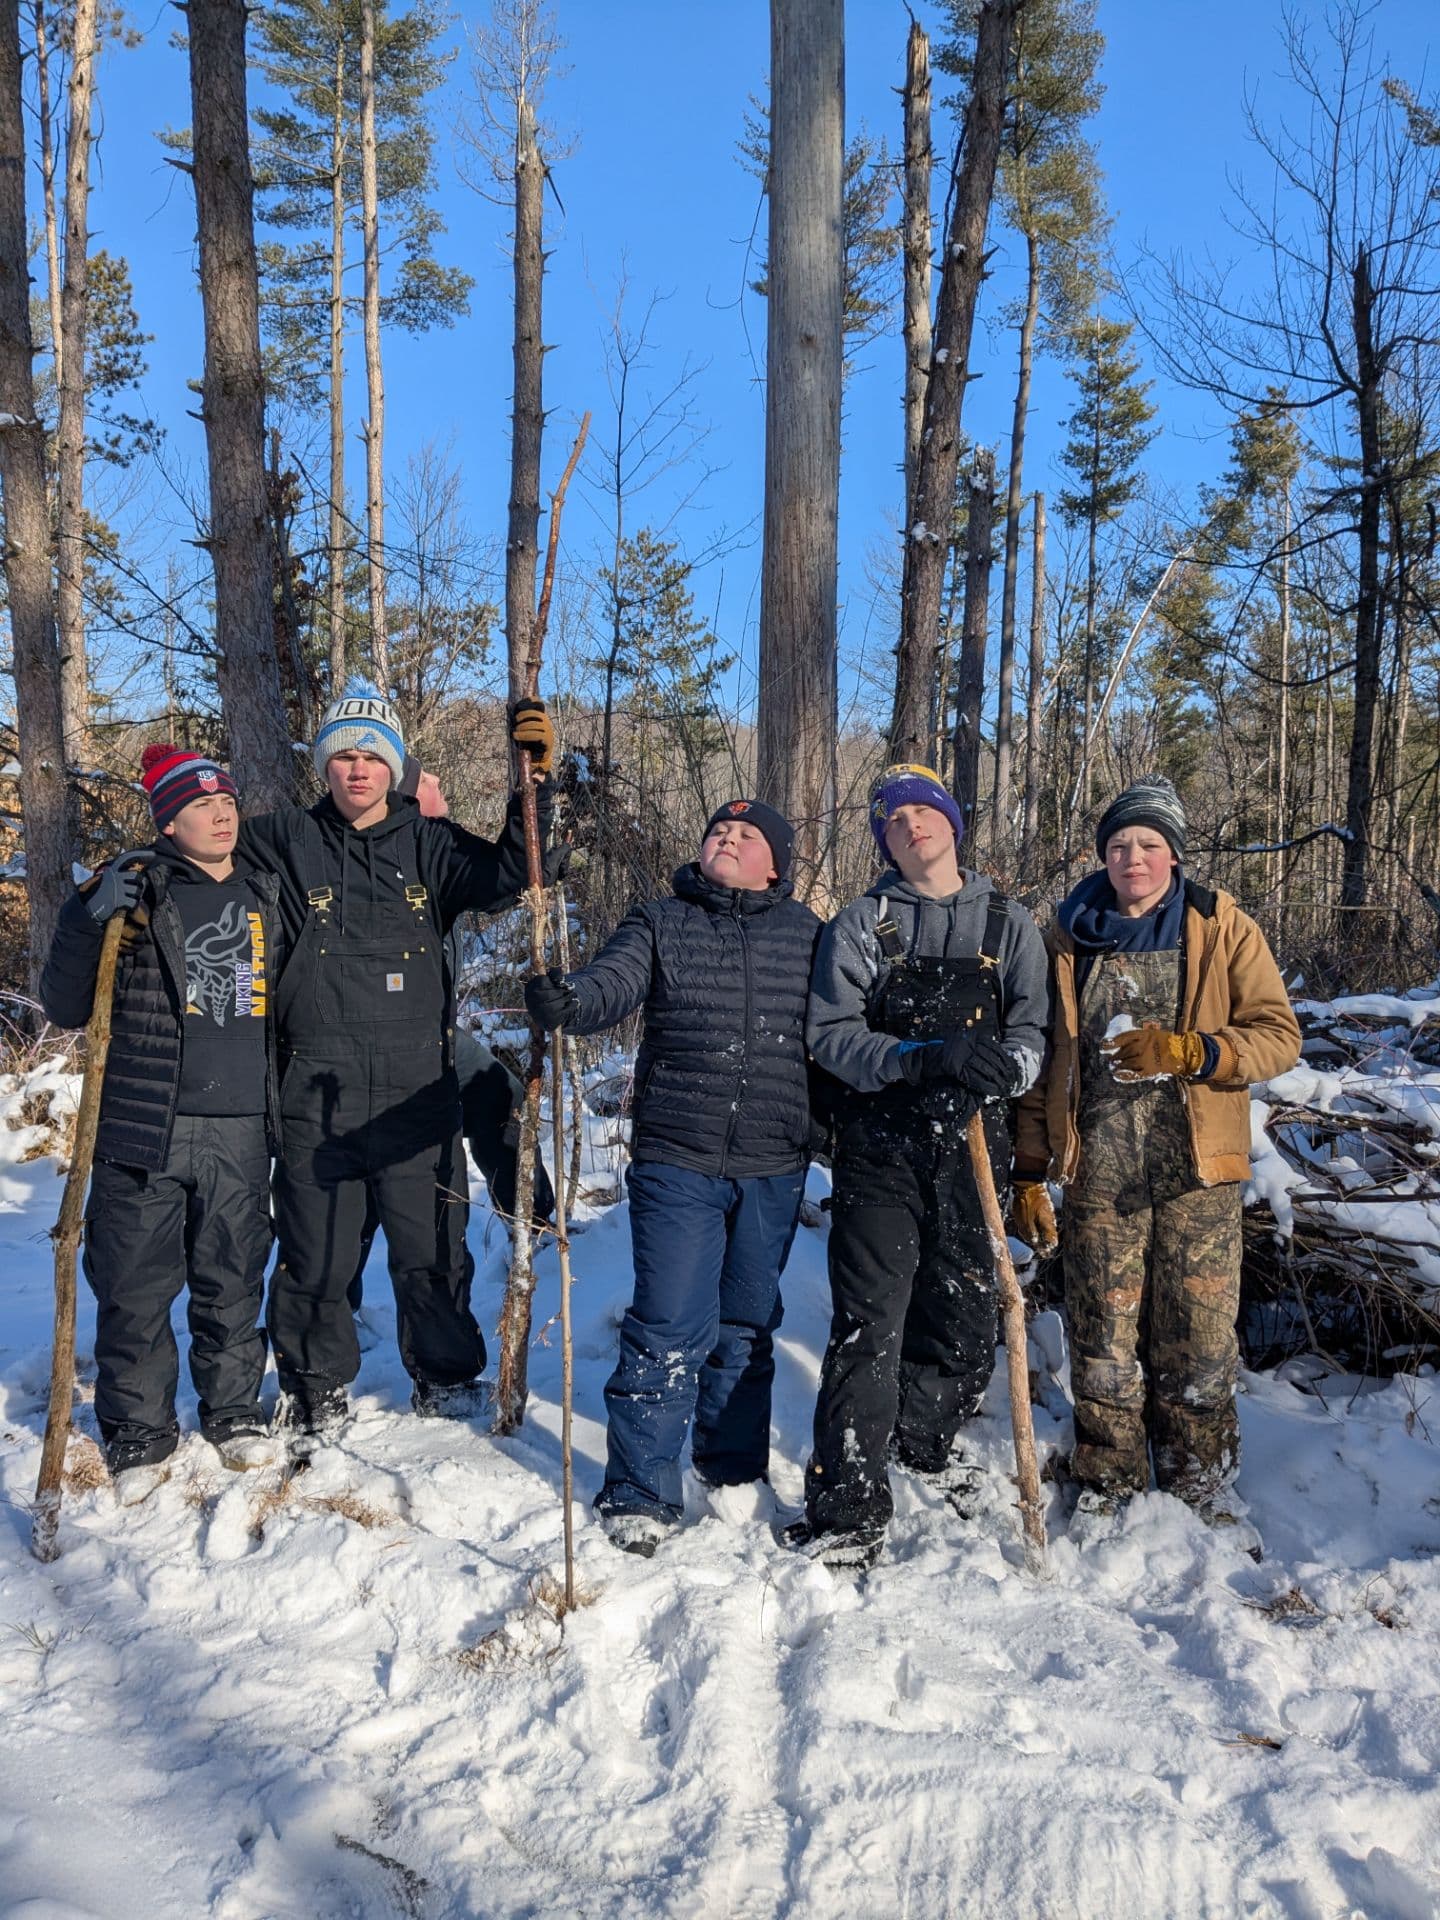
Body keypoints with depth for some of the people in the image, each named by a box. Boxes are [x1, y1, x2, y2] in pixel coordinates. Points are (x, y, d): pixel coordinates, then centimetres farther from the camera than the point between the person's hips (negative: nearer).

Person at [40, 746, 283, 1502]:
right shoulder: (134, 890, -1)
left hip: (241, 1133, 3)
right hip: (145, 1129, -3)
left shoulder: (264, 899, 12)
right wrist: (89, 916, -19)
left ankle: (234, 1409, 30)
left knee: (233, 1284, 12)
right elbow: (67, 1008, -5)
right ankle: (138, 1431, 22)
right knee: (136, 1290, 5)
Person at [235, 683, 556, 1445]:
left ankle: (446, 1377, 33)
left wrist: (535, 782, -18)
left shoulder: (428, 844, 5)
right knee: (313, 1259, 10)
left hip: (417, 1095, 1)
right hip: (316, 1097, 0)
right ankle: (316, 1391, 31)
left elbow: (505, 874, -8)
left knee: (433, 1252, 12)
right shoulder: (286, 840, 3)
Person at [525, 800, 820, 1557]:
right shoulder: (658, 923, 4)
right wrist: (562, 999, -35)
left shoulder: (805, 933, 9)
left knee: (747, 1325, 15)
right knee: (670, 1327, -4)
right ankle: (639, 1493, 10)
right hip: (676, 1161, -2)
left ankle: (735, 1472, 32)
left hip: (774, 1168, 2)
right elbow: (611, 984, -14)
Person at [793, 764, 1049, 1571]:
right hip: (881, 1146, -2)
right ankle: (849, 1508, 5)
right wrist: (925, 1057, -21)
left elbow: (1034, 1028, 2)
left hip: (972, 1146, 2)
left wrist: (1002, 1066, -21)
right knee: (869, 1325, -6)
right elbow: (832, 1033, -6)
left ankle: (923, 1440, 40)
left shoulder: (1010, 924, 8)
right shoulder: (859, 924, 2)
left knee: (966, 1321, 11)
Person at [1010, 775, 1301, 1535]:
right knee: (1103, 1338, 6)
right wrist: (1029, 1171, 6)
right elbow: (1040, 1060, 9)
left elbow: (1278, 1034, -2)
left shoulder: (1223, 929, 3)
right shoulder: (1069, 938, 7)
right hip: (1099, 1170, 1)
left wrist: (1186, 1050, -19)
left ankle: (1200, 1476, 27)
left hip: (1198, 1171, -1)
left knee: (1199, 1337, 5)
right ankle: (1107, 1480, 25)